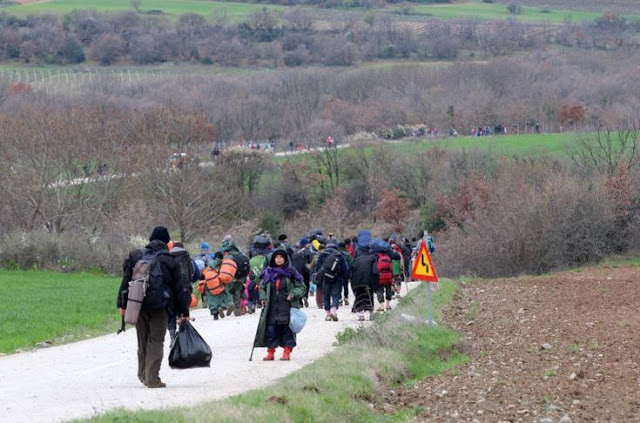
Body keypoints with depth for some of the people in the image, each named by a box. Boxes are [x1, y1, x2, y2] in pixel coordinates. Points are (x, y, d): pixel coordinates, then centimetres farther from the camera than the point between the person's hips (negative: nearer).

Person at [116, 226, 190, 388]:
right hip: (161, 306, -3)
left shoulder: (135, 255, 5)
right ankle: (152, 378, -7)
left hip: (139, 305, 3)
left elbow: (126, 281, 5)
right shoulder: (170, 260, -1)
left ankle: (143, 374, 24)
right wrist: (183, 311, 6)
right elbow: (179, 288, 1)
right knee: (156, 341, 0)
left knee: (142, 341, 16)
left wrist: (122, 304, 8)